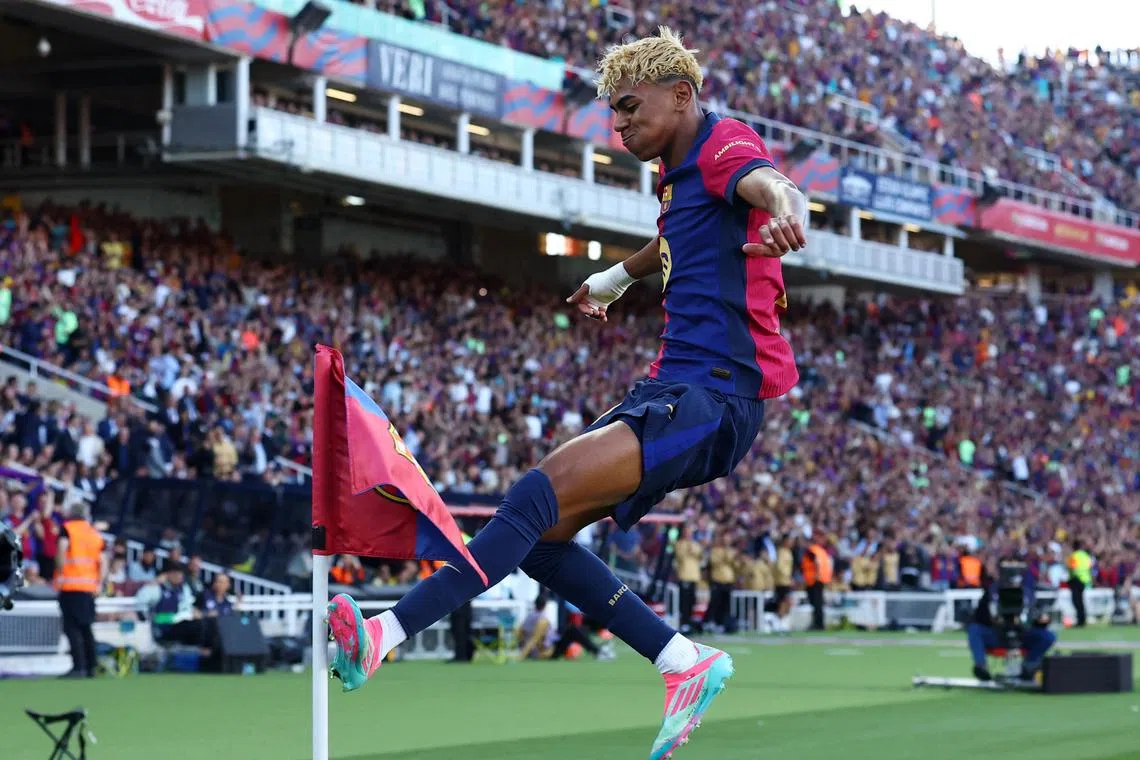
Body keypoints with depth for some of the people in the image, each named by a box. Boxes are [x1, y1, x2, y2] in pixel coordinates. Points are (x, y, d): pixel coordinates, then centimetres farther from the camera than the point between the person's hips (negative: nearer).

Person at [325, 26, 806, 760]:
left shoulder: (725, 147, -9)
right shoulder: (681, 173, 20)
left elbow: (770, 183, -34)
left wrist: (785, 213, -58)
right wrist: (611, 280, 63)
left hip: (712, 398, -10)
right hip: (674, 391, 10)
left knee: (539, 495, -24)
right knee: (541, 532, 3)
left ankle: (386, 637, -30)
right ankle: (684, 662, 3)